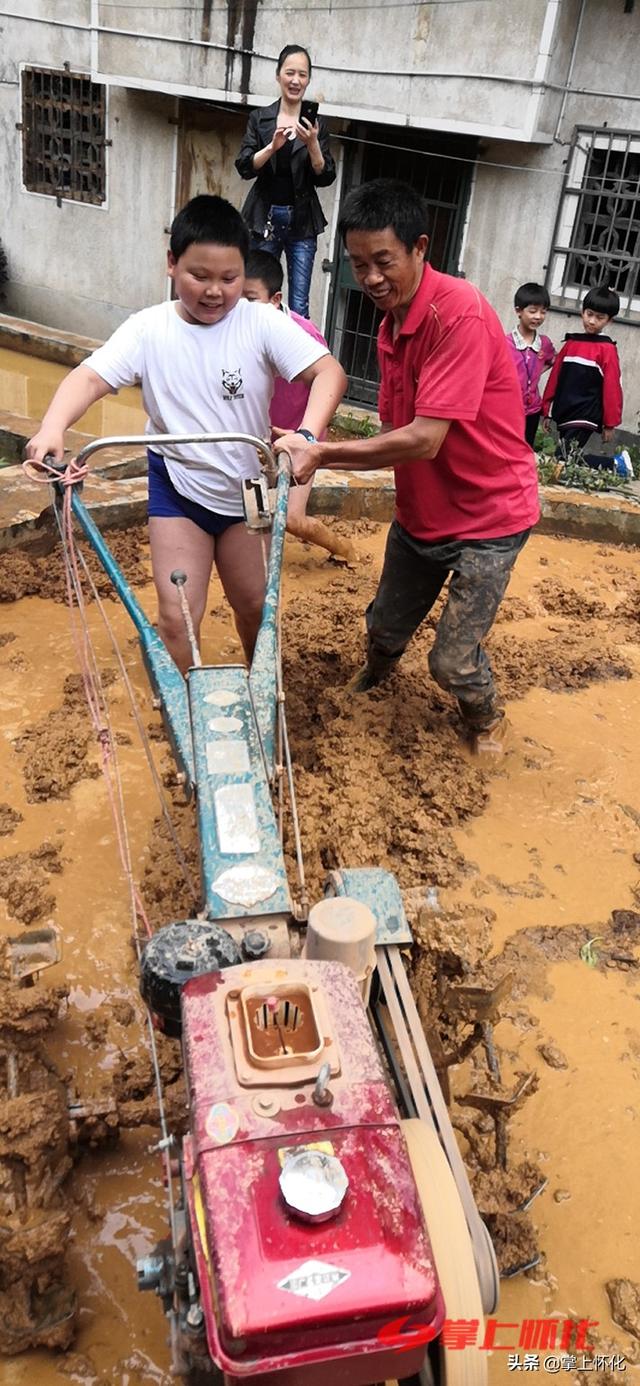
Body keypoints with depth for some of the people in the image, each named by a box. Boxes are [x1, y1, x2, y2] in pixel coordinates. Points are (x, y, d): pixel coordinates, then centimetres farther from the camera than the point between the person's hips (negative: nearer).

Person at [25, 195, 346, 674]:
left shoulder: (263, 324, -15)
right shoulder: (149, 329, -12)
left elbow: (329, 371, -24)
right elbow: (90, 377, -20)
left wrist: (308, 433, -43)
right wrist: (53, 427, -40)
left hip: (247, 487, 1)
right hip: (178, 487, 0)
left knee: (254, 604, 15)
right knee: (177, 616, -4)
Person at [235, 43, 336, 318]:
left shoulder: (316, 123, 5)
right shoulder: (260, 118, 6)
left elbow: (325, 178, 1)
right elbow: (244, 167, -2)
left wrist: (312, 145, -16)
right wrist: (273, 146, -18)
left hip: (302, 220, 0)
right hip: (265, 216, 1)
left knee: (299, 306, -5)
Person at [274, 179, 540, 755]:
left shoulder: (460, 312, -25)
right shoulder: (390, 327, 3)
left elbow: (424, 440, -31)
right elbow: (396, 436, 3)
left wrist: (322, 453, -27)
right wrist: (317, 454, -12)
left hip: (488, 518, -7)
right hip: (419, 511, 7)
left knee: (452, 662, -5)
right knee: (386, 628, 21)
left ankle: (488, 717, 29)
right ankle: (375, 676, 56)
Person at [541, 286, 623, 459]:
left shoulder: (607, 349, -6)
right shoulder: (570, 343, 10)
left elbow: (612, 387, -8)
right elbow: (555, 378, 12)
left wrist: (610, 423, -8)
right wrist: (547, 411, 11)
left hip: (584, 418, -6)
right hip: (563, 415, 6)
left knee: (563, 459, -15)